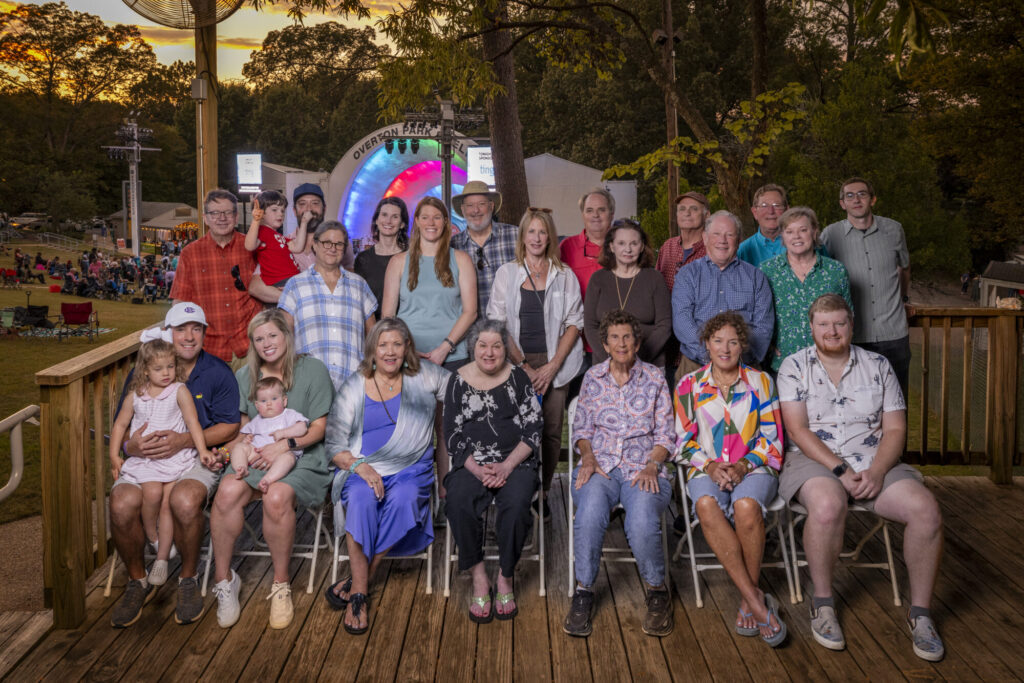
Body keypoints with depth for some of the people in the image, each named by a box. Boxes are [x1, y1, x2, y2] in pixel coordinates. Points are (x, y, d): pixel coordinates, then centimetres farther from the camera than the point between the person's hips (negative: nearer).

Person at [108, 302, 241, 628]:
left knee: (185, 501, -35)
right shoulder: (141, 372, 9)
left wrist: (185, 440, -16)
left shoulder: (218, 372, 4)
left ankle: (188, 579, -6)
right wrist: (131, 446, -16)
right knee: (122, 504, -28)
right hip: (144, 461, 3)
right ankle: (137, 581, 1)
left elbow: (229, 427, -1)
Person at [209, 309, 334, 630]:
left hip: (302, 459, -3)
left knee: (277, 496, -34)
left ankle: (281, 583, -13)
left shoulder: (312, 369, 2)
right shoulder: (244, 376, 15)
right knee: (228, 491, -29)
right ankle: (223, 578, -11)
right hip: (255, 459, 3)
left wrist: (284, 445, -17)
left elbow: (318, 429, -1)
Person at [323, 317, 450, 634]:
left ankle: (355, 582, -21)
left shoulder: (423, 376, 8)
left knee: (403, 499, -33)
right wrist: (359, 466, -16)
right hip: (361, 467, 0)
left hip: (410, 469, 1)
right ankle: (360, 594, -27)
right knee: (362, 498, -34)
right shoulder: (354, 387, 4)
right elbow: (334, 444, 0)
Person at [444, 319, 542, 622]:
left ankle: (505, 578, -11)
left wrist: (507, 466, -12)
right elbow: (452, 435, 4)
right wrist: (477, 469, -11)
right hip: (471, 463, 1)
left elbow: (532, 430, 2)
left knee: (516, 504, -30)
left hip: (515, 463, 0)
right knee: (458, 503, -30)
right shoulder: (459, 381, 6)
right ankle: (478, 578, -15)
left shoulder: (517, 378, 4)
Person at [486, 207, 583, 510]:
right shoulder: (506, 273, 9)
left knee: (551, 430, -2)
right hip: (515, 363, 0)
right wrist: (523, 366, -6)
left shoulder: (565, 276, 9)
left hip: (555, 364, 1)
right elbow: (497, 323, 3)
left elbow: (574, 323, 5)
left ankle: (542, 493, 10)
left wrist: (552, 366, -7)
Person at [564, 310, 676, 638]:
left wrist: (652, 465, -9)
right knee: (589, 515, -33)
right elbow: (582, 428, 15)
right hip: (600, 465, 1)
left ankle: (657, 591, -4)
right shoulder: (592, 378, 15)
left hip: (643, 467, -1)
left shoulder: (654, 379, 11)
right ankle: (584, 591, -13)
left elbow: (665, 434, 8)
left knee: (642, 523, -32)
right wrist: (587, 455, -6)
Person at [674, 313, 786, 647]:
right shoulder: (689, 385, 11)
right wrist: (709, 466, -9)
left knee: (746, 506, -36)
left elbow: (771, 437, 6)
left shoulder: (760, 381, 10)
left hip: (754, 467, 0)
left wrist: (743, 465, -11)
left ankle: (746, 601, -18)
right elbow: (685, 440, 9)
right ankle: (757, 600, -32)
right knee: (706, 506, -36)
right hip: (707, 469, 1)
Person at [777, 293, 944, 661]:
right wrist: (842, 470, -16)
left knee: (926, 509, -22)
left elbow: (895, 428, 6)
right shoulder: (794, 366, 3)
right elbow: (798, 430, -6)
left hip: (874, 463, 4)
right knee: (828, 505, -37)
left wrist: (877, 472, -12)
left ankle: (920, 612, -4)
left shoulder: (877, 365, 11)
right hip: (814, 462, -3)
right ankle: (823, 603, -14)